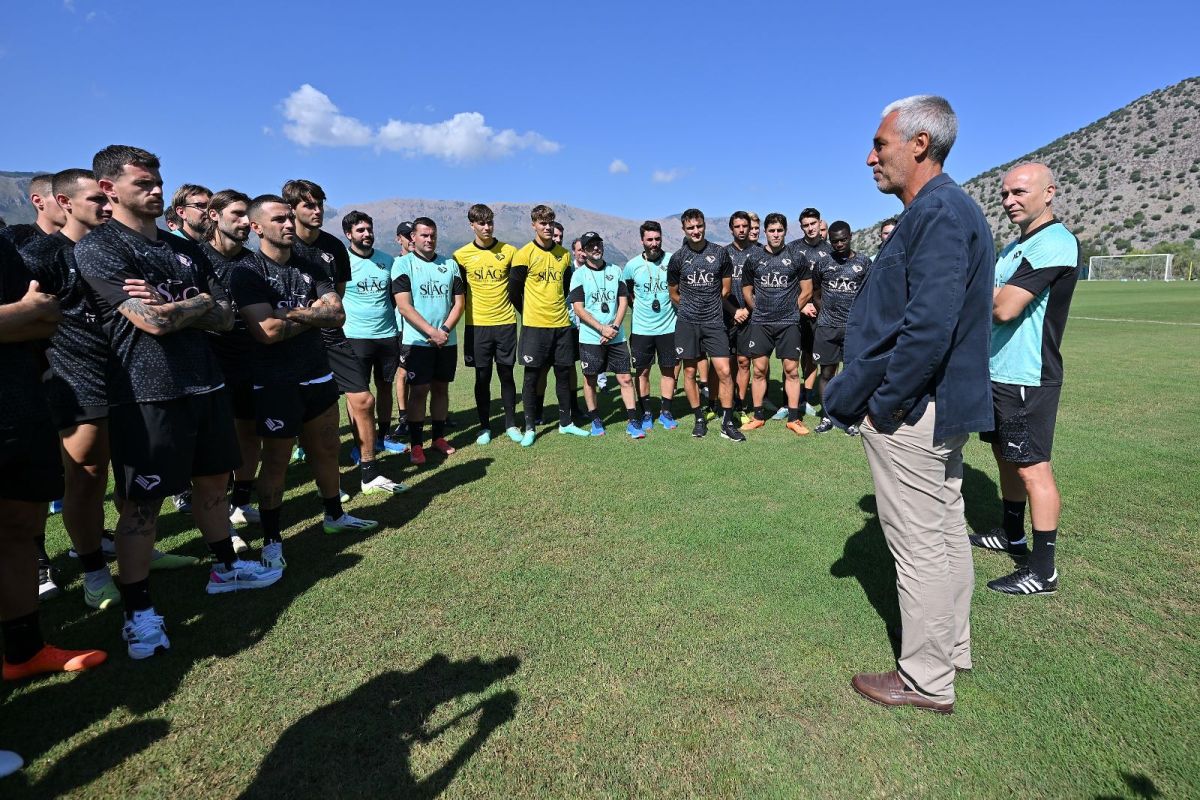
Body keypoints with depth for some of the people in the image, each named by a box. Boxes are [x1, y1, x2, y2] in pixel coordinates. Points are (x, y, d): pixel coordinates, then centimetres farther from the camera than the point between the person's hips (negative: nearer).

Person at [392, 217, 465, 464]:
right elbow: (404, 306, -10)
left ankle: (439, 437, 21)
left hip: (447, 340, 4)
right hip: (418, 341, -4)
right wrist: (432, 332, -16)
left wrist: (445, 330, -8)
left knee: (441, 388, 10)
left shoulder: (450, 264, 9)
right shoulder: (403, 264, -3)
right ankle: (416, 444, 4)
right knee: (418, 391, -3)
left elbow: (459, 302, 7)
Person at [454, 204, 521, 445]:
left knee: (507, 374, 7)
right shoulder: (461, 255, -1)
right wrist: (465, 310, 4)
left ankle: (511, 424, 19)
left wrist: (524, 313, 7)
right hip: (477, 325, 0)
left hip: (505, 323, 1)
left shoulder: (509, 251, 1)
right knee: (482, 377, 6)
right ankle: (484, 426, 17)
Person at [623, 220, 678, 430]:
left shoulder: (672, 261, -4)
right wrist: (639, 307, 6)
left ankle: (665, 412, 20)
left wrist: (676, 306, 1)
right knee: (642, 371, 6)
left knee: (669, 370, 7)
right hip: (641, 328, 0)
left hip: (668, 326, 0)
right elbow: (625, 291, 13)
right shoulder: (632, 265, -2)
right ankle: (646, 413, 18)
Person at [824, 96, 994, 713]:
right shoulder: (946, 210, 15)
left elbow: (928, 327, -27)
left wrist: (881, 404, -17)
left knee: (920, 544, 1)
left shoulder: (937, 212, -18)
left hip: (910, 412, -11)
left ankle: (927, 682, 18)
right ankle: (953, 646, 38)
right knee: (945, 530, 20)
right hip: (943, 405, 11)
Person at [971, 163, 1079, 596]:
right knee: (1006, 456, 19)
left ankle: (1043, 571, 7)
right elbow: (990, 298, 18)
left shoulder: (1055, 243, -16)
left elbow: (1003, 308, -23)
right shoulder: (1016, 245, 15)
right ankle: (1012, 535, 35)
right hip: (999, 372, 10)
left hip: (1026, 378, -10)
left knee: (1033, 467, -3)